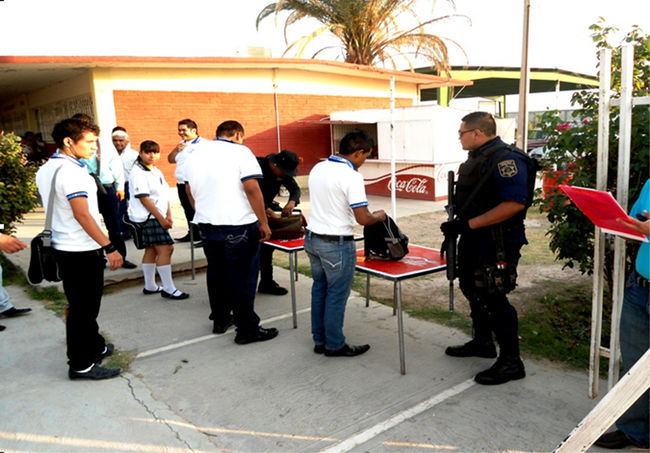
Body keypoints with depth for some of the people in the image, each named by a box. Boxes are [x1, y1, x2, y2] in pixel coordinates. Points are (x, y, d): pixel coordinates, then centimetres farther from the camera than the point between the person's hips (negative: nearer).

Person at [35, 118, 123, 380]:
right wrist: (109, 247, -22)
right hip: (82, 250, -10)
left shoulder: (45, 170, 11)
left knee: (82, 305, 21)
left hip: (63, 247, 10)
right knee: (83, 308, 0)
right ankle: (81, 365, 10)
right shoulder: (71, 171, -19)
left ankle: (95, 347, 37)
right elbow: (82, 214, -24)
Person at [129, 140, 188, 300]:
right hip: (147, 218, -9)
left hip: (157, 218, 9)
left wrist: (168, 216, 6)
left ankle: (150, 286, 25)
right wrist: (161, 218, -18)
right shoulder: (138, 172, -12)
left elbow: (165, 195, 17)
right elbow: (144, 198, -18)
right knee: (165, 249, -12)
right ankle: (168, 289, -7)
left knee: (151, 250, 15)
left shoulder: (157, 172, 16)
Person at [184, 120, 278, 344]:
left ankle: (220, 320, 31)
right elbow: (252, 189, -17)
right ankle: (247, 329, 8)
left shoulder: (195, 155, 11)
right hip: (238, 225, -6)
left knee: (216, 273, 19)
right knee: (242, 277, 1)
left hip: (206, 224, 7)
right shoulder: (240, 151, -9)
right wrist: (264, 223, -11)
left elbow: (190, 191, 19)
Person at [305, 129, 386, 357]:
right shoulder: (351, 176, -18)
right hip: (336, 244, -8)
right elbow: (363, 219, -19)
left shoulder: (318, 168, 6)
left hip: (312, 238, 8)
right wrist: (378, 216, 1)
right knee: (336, 295, 6)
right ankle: (335, 345, 19)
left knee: (319, 289, 18)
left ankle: (319, 341, 30)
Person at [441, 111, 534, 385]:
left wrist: (468, 224, -29)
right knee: (473, 290, 20)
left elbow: (514, 203, -29)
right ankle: (482, 343, 39)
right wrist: (456, 224, 11)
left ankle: (511, 362, 9)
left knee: (493, 300, -6)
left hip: (497, 244, -11)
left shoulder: (505, 159, -20)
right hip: (474, 239, 11)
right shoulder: (476, 157, 12)